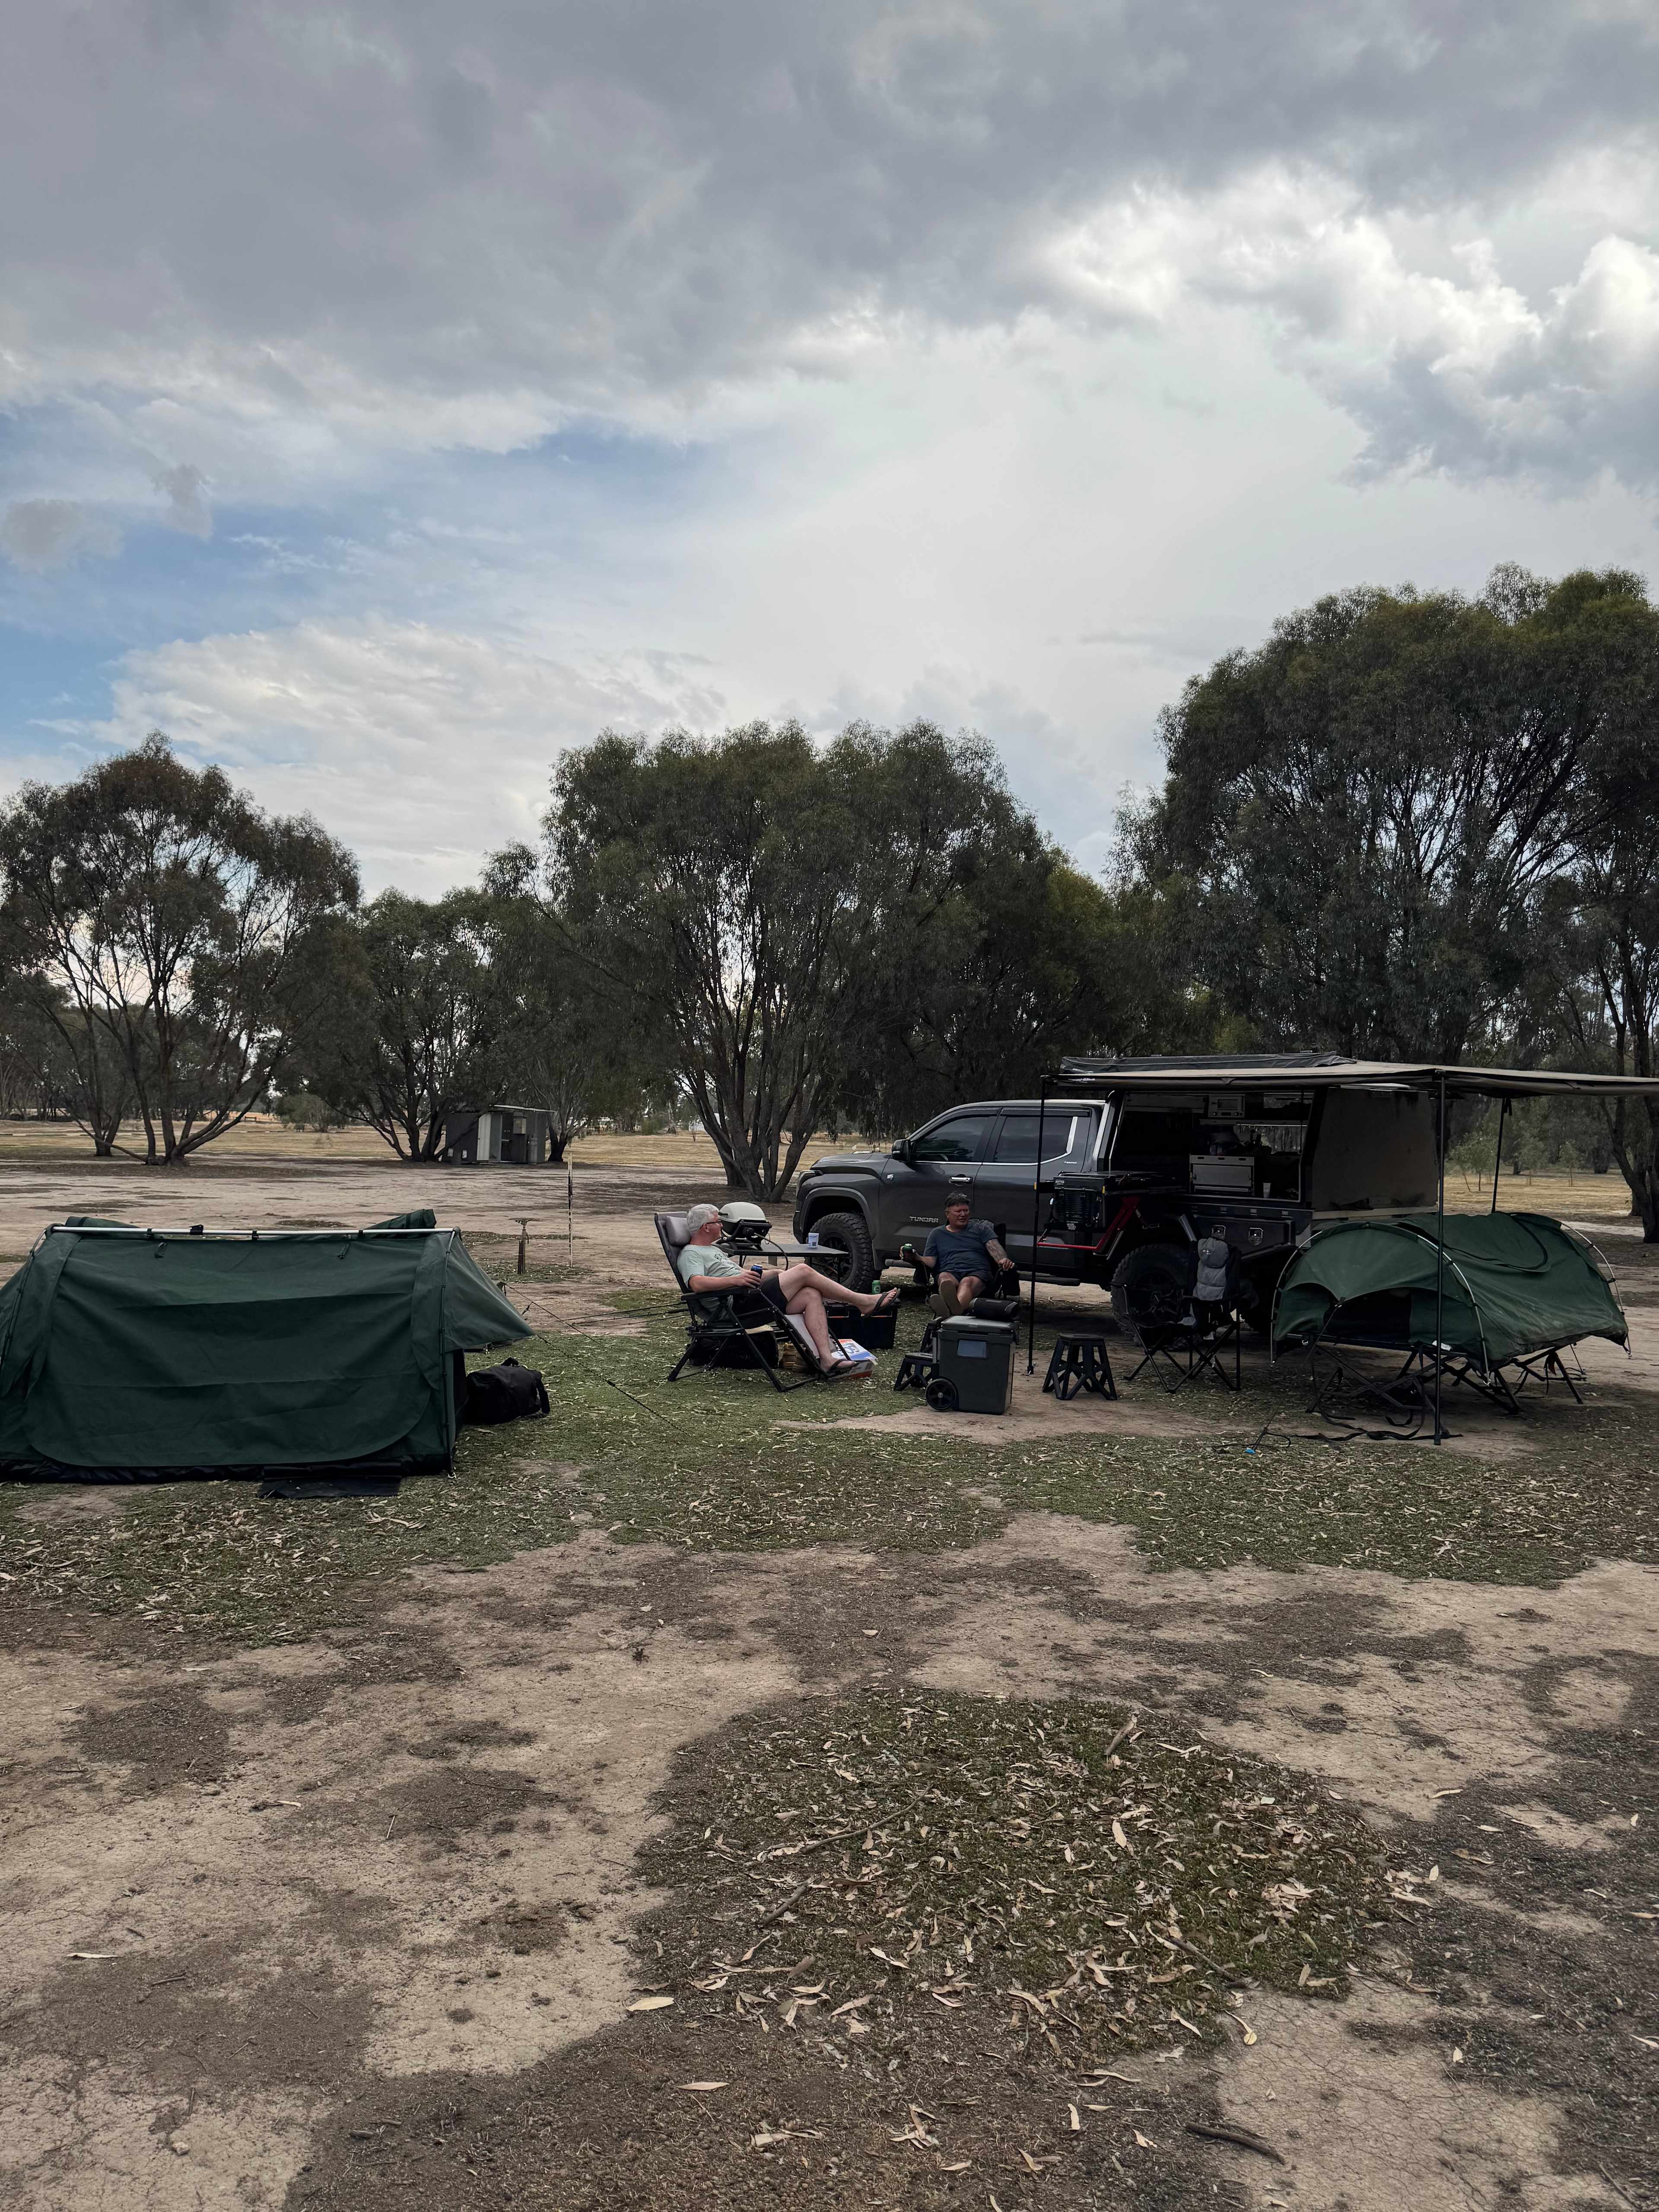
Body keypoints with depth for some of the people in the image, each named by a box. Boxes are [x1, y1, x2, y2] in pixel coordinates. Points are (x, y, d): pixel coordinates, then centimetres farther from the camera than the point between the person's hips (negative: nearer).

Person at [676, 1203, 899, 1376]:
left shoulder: (713, 1248, 30)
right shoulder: (690, 1254, -3)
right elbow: (697, 1283, -22)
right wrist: (737, 1279, -27)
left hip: (754, 1296, 10)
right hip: (740, 1305, -10)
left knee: (811, 1294, -11)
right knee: (803, 1271, -15)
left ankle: (827, 1358, -21)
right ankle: (864, 1302, -7)